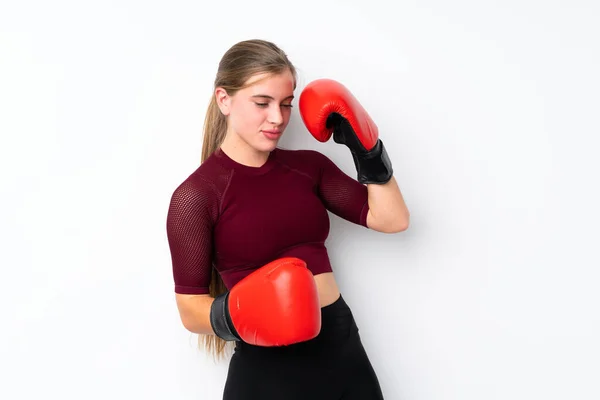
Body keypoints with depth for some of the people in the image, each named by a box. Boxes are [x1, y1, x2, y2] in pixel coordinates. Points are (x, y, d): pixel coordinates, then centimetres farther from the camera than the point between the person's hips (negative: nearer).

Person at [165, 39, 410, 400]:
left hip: (343, 348, 5)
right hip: (268, 368, -5)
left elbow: (392, 219, 4)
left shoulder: (308, 166, 4)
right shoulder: (195, 196, -10)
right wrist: (232, 315, -27)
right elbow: (191, 310, -8)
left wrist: (366, 151, -3)